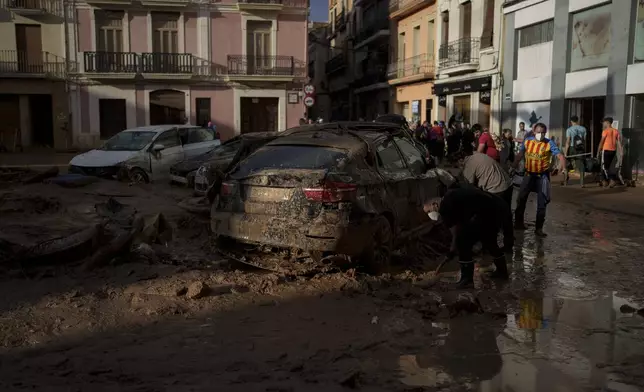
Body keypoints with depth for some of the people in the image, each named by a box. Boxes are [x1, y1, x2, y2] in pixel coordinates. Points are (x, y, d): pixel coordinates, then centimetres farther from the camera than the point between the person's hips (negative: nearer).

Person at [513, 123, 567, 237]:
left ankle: (539, 228, 12)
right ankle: (518, 222, 27)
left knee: (542, 203, 2)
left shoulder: (549, 143, -14)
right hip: (529, 174, 3)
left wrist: (563, 168, -38)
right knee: (521, 199, 8)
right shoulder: (527, 141, -5)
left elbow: (560, 156, -20)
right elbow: (520, 155, 9)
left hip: (543, 176, -3)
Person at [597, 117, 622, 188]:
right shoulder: (616, 131, 9)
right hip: (613, 150, 7)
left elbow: (601, 142, -10)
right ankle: (604, 181, 17)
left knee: (604, 167, -2)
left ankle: (612, 179, -15)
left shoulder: (605, 131, -10)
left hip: (606, 150, -7)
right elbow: (619, 142, 5)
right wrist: (620, 151, 5)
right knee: (607, 166, 16)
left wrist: (598, 151, -3)